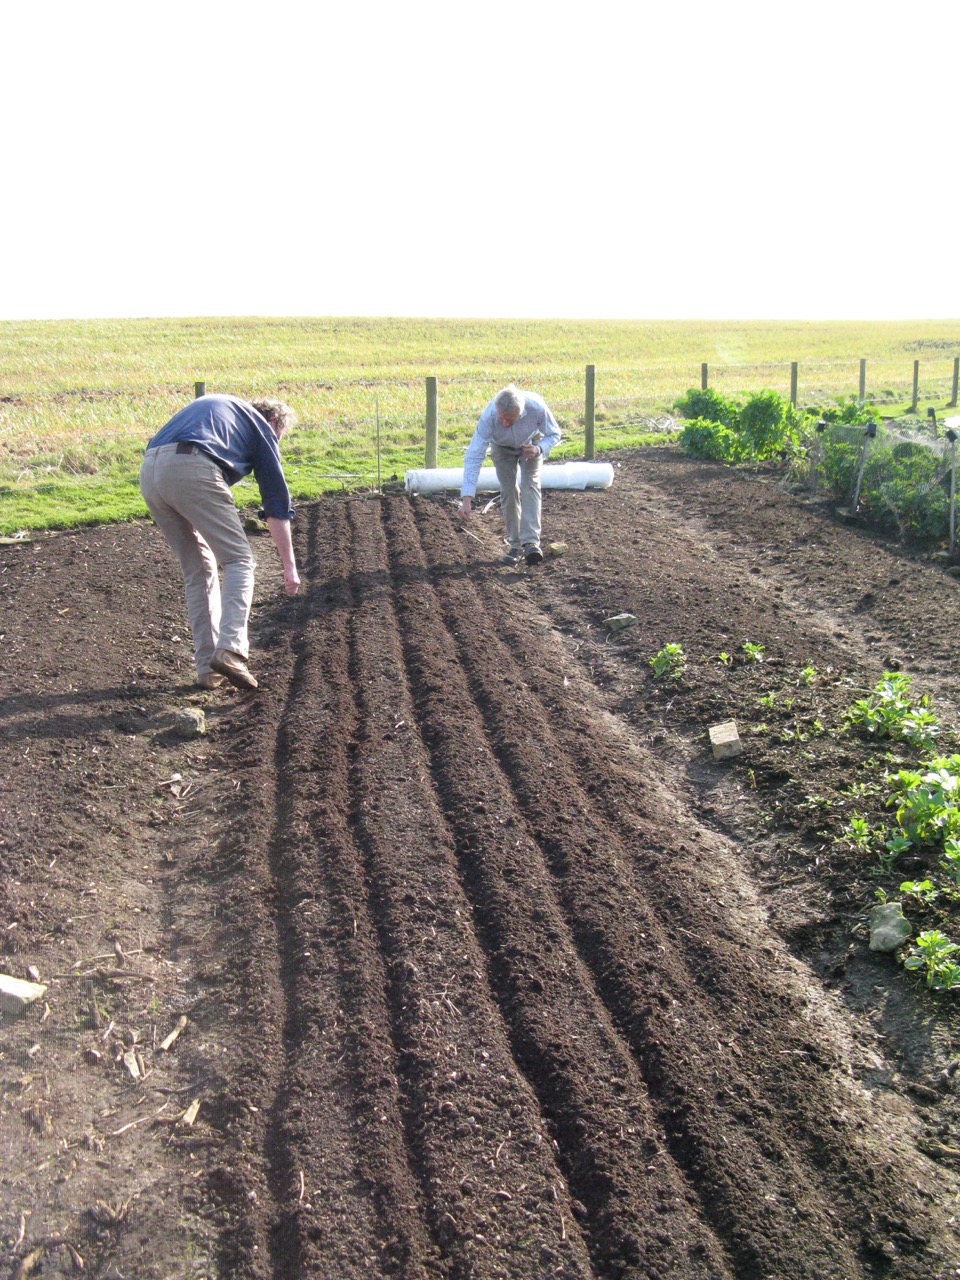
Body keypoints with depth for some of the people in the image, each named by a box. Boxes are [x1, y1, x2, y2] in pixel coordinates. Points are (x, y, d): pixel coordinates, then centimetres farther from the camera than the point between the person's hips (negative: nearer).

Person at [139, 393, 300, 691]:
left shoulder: (214, 405, 37)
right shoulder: (261, 427, 18)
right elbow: (277, 501, 15)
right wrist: (289, 565, 17)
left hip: (149, 471, 7)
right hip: (191, 470, -7)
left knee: (197, 570, 14)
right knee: (239, 560, 2)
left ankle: (208, 668, 13)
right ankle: (230, 649, -15)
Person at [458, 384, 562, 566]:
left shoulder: (537, 408, -39)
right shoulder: (488, 416, -40)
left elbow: (554, 434, -19)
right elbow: (474, 456, -39)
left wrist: (539, 449, -41)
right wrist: (466, 498, -44)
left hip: (531, 444, 0)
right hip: (502, 448, 0)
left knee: (530, 484, -18)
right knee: (508, 490, -7)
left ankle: (531, 542, -25)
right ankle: (515, 544, 4)